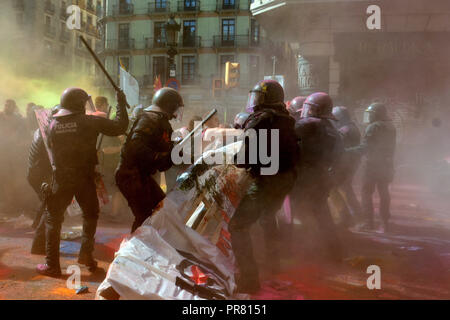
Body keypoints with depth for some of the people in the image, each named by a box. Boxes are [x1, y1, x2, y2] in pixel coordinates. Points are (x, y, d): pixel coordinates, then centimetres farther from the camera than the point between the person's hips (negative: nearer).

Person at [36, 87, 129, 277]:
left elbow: (50, 151, 9)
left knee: (54, 219, 10)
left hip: (61, 178, 2)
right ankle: (86, 253, 9)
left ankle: (52, 265, 11)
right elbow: (119, 127, -7)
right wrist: (121, 104, 4)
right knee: (90, 214, 19)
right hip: (85, 177, -2)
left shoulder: (53, 125, 1)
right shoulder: (90, 122, -8)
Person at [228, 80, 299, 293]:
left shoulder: (259, 120, -14)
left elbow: (247, 155, -19)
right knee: (267, 216, 32)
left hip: (266, 180, -9)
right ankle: (273, 261, 47)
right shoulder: (285, 121, 12)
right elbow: (292, 152, 15)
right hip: (285, 179, 9)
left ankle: (249, 278, -12)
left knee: (238, 226, -7)